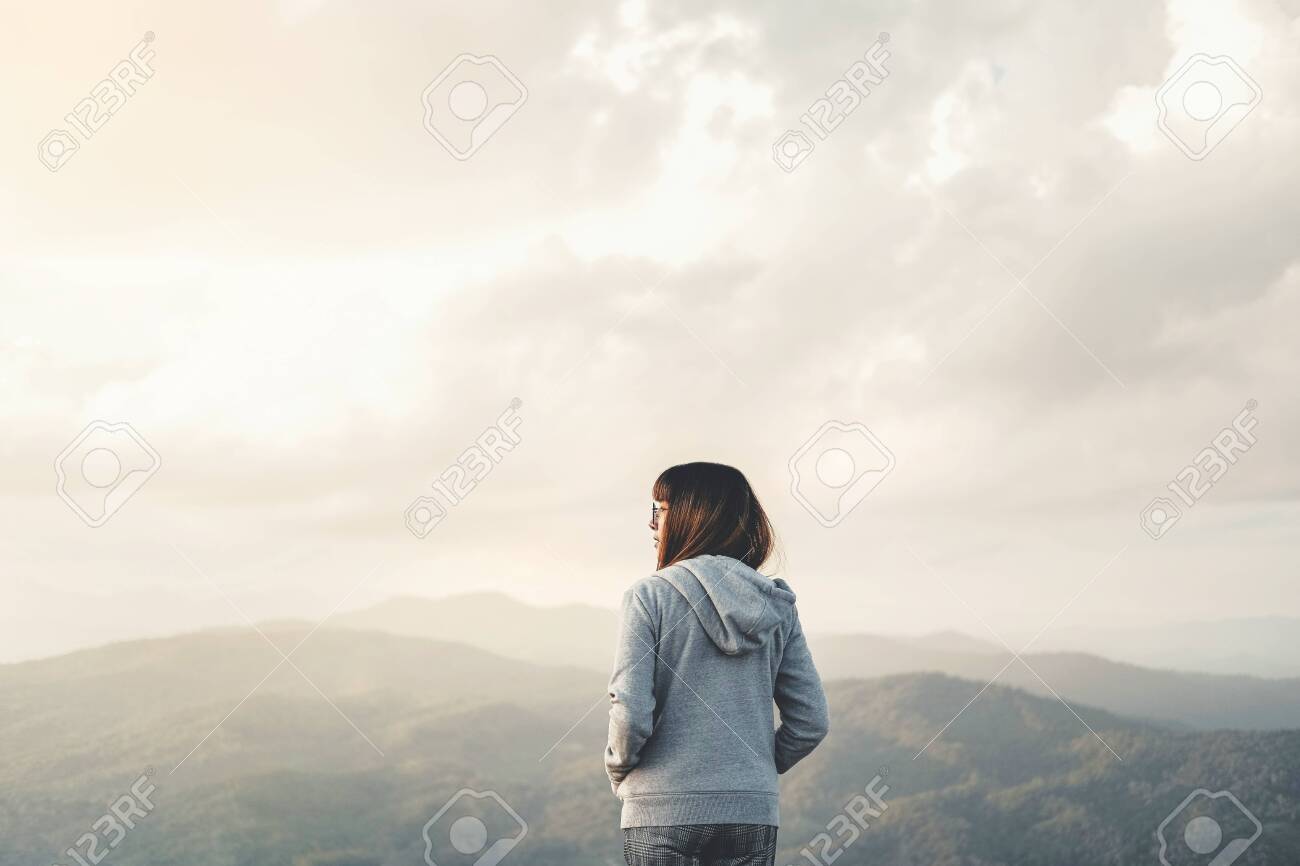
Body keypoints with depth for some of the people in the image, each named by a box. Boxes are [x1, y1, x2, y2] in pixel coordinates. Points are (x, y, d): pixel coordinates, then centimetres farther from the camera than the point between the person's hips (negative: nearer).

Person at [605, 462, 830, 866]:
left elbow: (631, 715, -13)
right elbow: (811, 722, 6)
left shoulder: (650, 595, -7)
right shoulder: (776, 604, 6)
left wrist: (618, 771, 6)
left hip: (664, 815, -4)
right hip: (754, 815, 4)